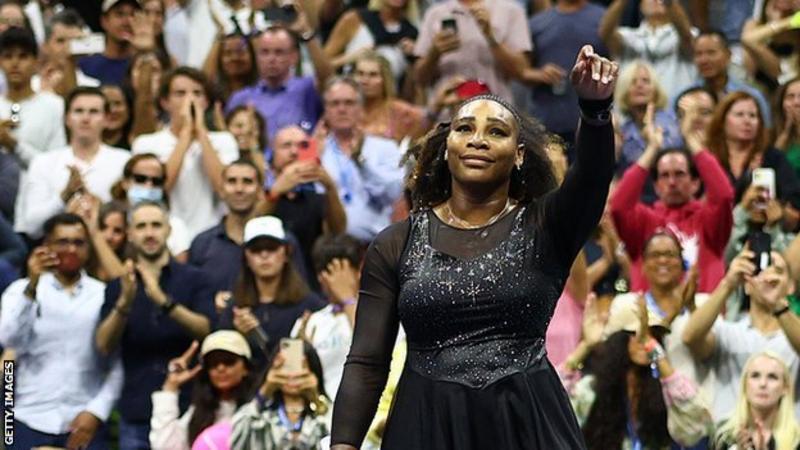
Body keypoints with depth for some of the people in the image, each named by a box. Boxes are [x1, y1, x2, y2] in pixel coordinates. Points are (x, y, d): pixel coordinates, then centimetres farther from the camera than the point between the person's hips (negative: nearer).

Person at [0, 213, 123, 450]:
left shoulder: (104, 295, 5)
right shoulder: (22, 290, 5)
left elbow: (118, 365, 3)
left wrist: (96, 411, -8)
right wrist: (32, 286, -21)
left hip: (85, 424, 0)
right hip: (31, 422, 0)